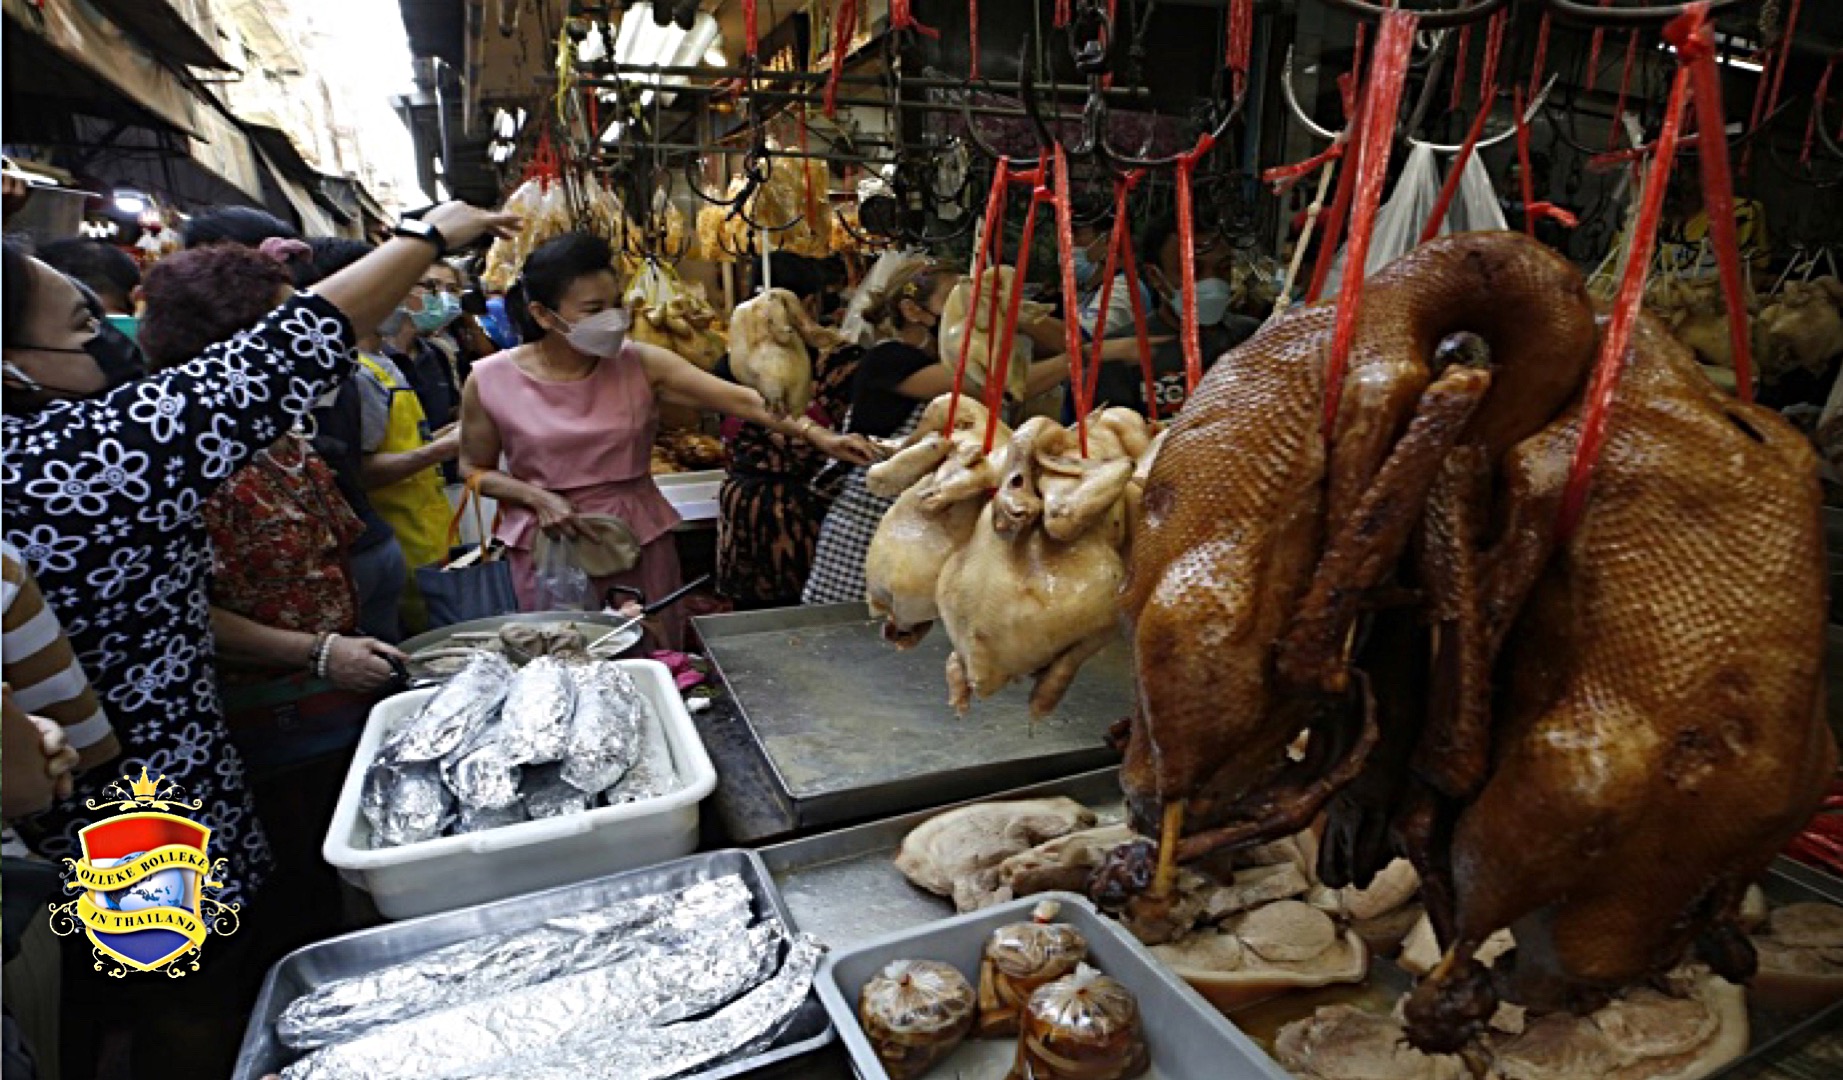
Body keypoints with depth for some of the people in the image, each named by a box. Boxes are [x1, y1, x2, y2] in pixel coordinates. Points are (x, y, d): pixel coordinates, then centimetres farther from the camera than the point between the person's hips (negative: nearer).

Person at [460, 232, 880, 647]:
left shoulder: (642, 363, -10)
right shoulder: (491, 381, -9)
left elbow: (741, 399, -19)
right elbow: (475, 470, 3)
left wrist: (814, 433, -32)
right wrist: (537, 497, -15)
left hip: (639, 537, 1)